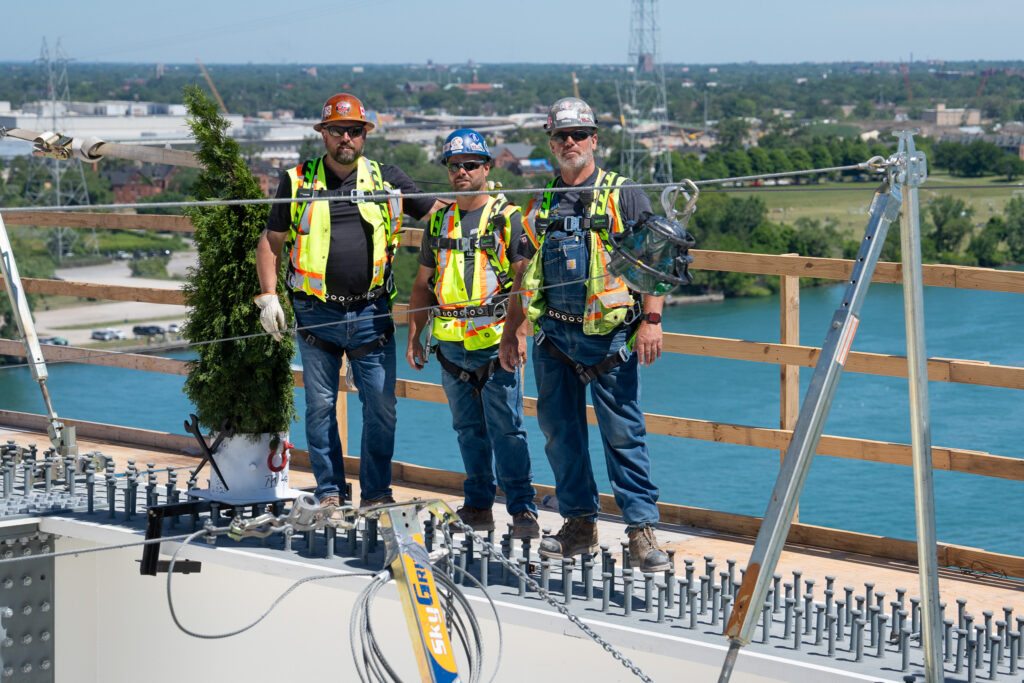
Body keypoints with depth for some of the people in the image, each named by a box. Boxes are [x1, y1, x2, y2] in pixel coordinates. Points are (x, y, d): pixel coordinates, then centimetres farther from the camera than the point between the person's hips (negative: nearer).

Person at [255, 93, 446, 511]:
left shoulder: (385, 179, 7)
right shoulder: (298, 182, 5)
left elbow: (437, 212, 18)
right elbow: (270, 242, 10)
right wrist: (268, 296, 2)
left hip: (371, 315, 0)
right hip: (317, 314, 0)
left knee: (381, 406, -1)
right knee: (320, 406, 3)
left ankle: (376, 492, 10)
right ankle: (330, 492, 13)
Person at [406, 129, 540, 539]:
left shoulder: (508, 218, 0)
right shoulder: (439, 223, 15)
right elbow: (423, 285, 20)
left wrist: (519, 332, -15)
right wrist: (413, 337, 12)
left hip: (496, 341, -5)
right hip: (452, 346, 5)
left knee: (507, 429, -8)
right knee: (469, 429, 9)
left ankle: (522, 509, -6)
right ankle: (478, 506, 16)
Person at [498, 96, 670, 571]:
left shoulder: (623, 195, 1)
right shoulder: (542, 203, 15)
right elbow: (526, 273, 21)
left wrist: (651, 319, -14)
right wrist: (510, 333, 18)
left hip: (608, 336, -5)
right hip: (553, 335, 5)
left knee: (623, 433, -6)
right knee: (560, 432, 7)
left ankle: (641, 529, -3)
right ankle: (579, 524, 17)